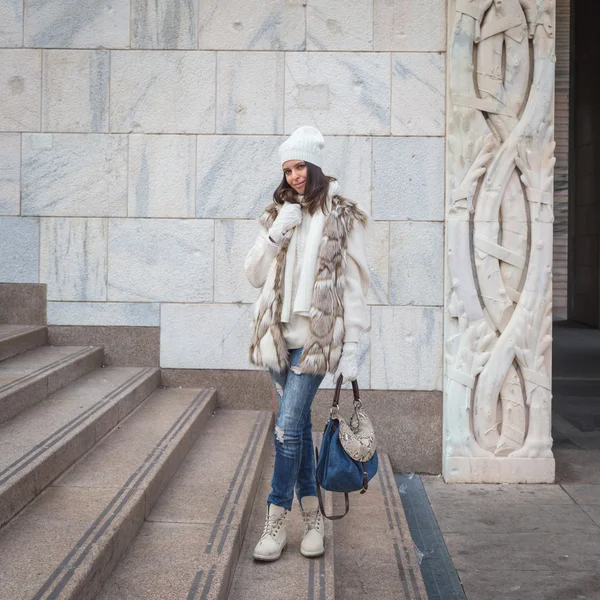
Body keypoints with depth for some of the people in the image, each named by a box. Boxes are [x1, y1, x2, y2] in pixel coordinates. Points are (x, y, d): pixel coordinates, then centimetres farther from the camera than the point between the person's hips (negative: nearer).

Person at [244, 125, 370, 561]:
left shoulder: (343, 218, -2)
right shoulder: (278, 213, 11)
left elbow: (354, 285, -3)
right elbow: (255, 275, 7)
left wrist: (351, 349, -7)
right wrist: (277, 232, -8)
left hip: (317, 337, -5)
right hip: (280, 334, 5)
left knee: (288, 427, -10)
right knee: (299, 425, 11)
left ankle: (276, 522, 0)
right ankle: (313, 516, 22)